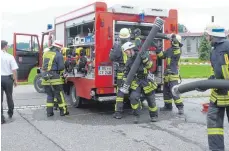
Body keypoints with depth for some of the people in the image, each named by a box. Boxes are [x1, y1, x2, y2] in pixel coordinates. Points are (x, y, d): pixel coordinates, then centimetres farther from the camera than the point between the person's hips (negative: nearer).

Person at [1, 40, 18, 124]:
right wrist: (15, 80, 0)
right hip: (8, 78, 0)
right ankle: (10, 113, 36)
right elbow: (14, 70, -11)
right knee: (9, 97, 19)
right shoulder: (10, 57, -9)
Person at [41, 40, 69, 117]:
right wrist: (61, 73, 8)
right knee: (59, 95, 5)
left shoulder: (45, 53, 13)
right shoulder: (58, 55, -9)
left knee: (49, 95, 14)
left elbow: (44, 65, 18)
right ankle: (63, 111, 12)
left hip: (46, 78, 6)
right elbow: (61, 67, -10)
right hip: (55, 78, -6)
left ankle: (49, 112, 14)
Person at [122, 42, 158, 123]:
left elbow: (149, 66, -13)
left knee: (151, 99, 8)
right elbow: (126, 74, 9)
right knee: (133, 97, -19)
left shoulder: (143, 54, -7)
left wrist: (145, 59, -29)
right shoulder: (129, 61, 3)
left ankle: (154, 115, 30)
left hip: (146, 81, -2)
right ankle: (136, 115, -3)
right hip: (136, 82, 2)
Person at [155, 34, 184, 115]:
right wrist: (158, 50, 5)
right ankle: (168, 106, 26)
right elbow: (162, 56, 19)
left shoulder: (177, 49, -6)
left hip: (173, 74, -8)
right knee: (166, 91, 14)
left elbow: (177, 53, -28)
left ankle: (180, 107, -9)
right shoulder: (169, 49, 15)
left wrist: (175, 44, -34)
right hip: (167, 73, 8)